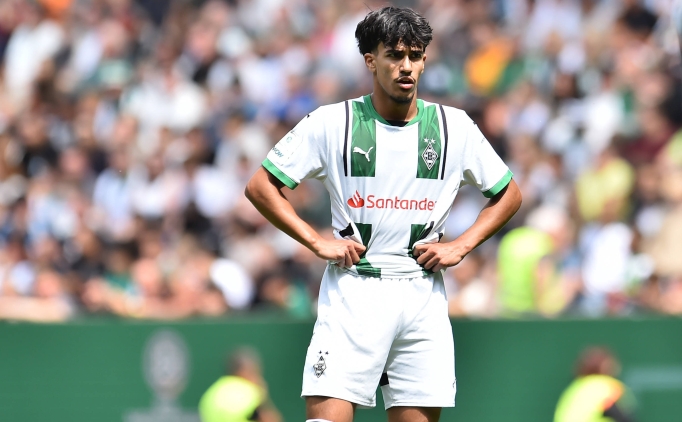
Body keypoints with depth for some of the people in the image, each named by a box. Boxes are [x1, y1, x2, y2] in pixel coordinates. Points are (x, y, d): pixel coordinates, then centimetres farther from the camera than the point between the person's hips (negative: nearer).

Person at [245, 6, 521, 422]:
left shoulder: (455, 127, 4)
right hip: (351, 291, -2)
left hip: (423, 297, 2)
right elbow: (261, 186, 4)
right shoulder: (331, 123, -1)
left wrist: (461, 246, 3)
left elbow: (509, 195, 17)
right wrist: (316, 241, -5)